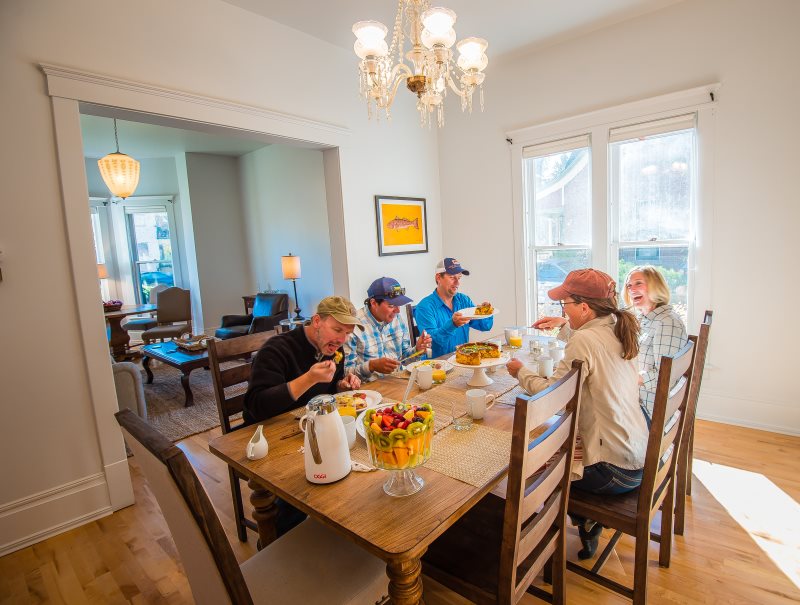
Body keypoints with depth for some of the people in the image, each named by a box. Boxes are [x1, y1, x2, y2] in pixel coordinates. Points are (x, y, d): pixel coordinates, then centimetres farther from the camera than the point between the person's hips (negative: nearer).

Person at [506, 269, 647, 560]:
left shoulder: (584, 341, -24)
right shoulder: (616, 331, 2)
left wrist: (520, 372, -6)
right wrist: (565, 327, 17)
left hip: (615, 470, -8)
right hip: (638, 456, 8)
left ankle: (585, 522, 27)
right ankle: (588, 520, 32)